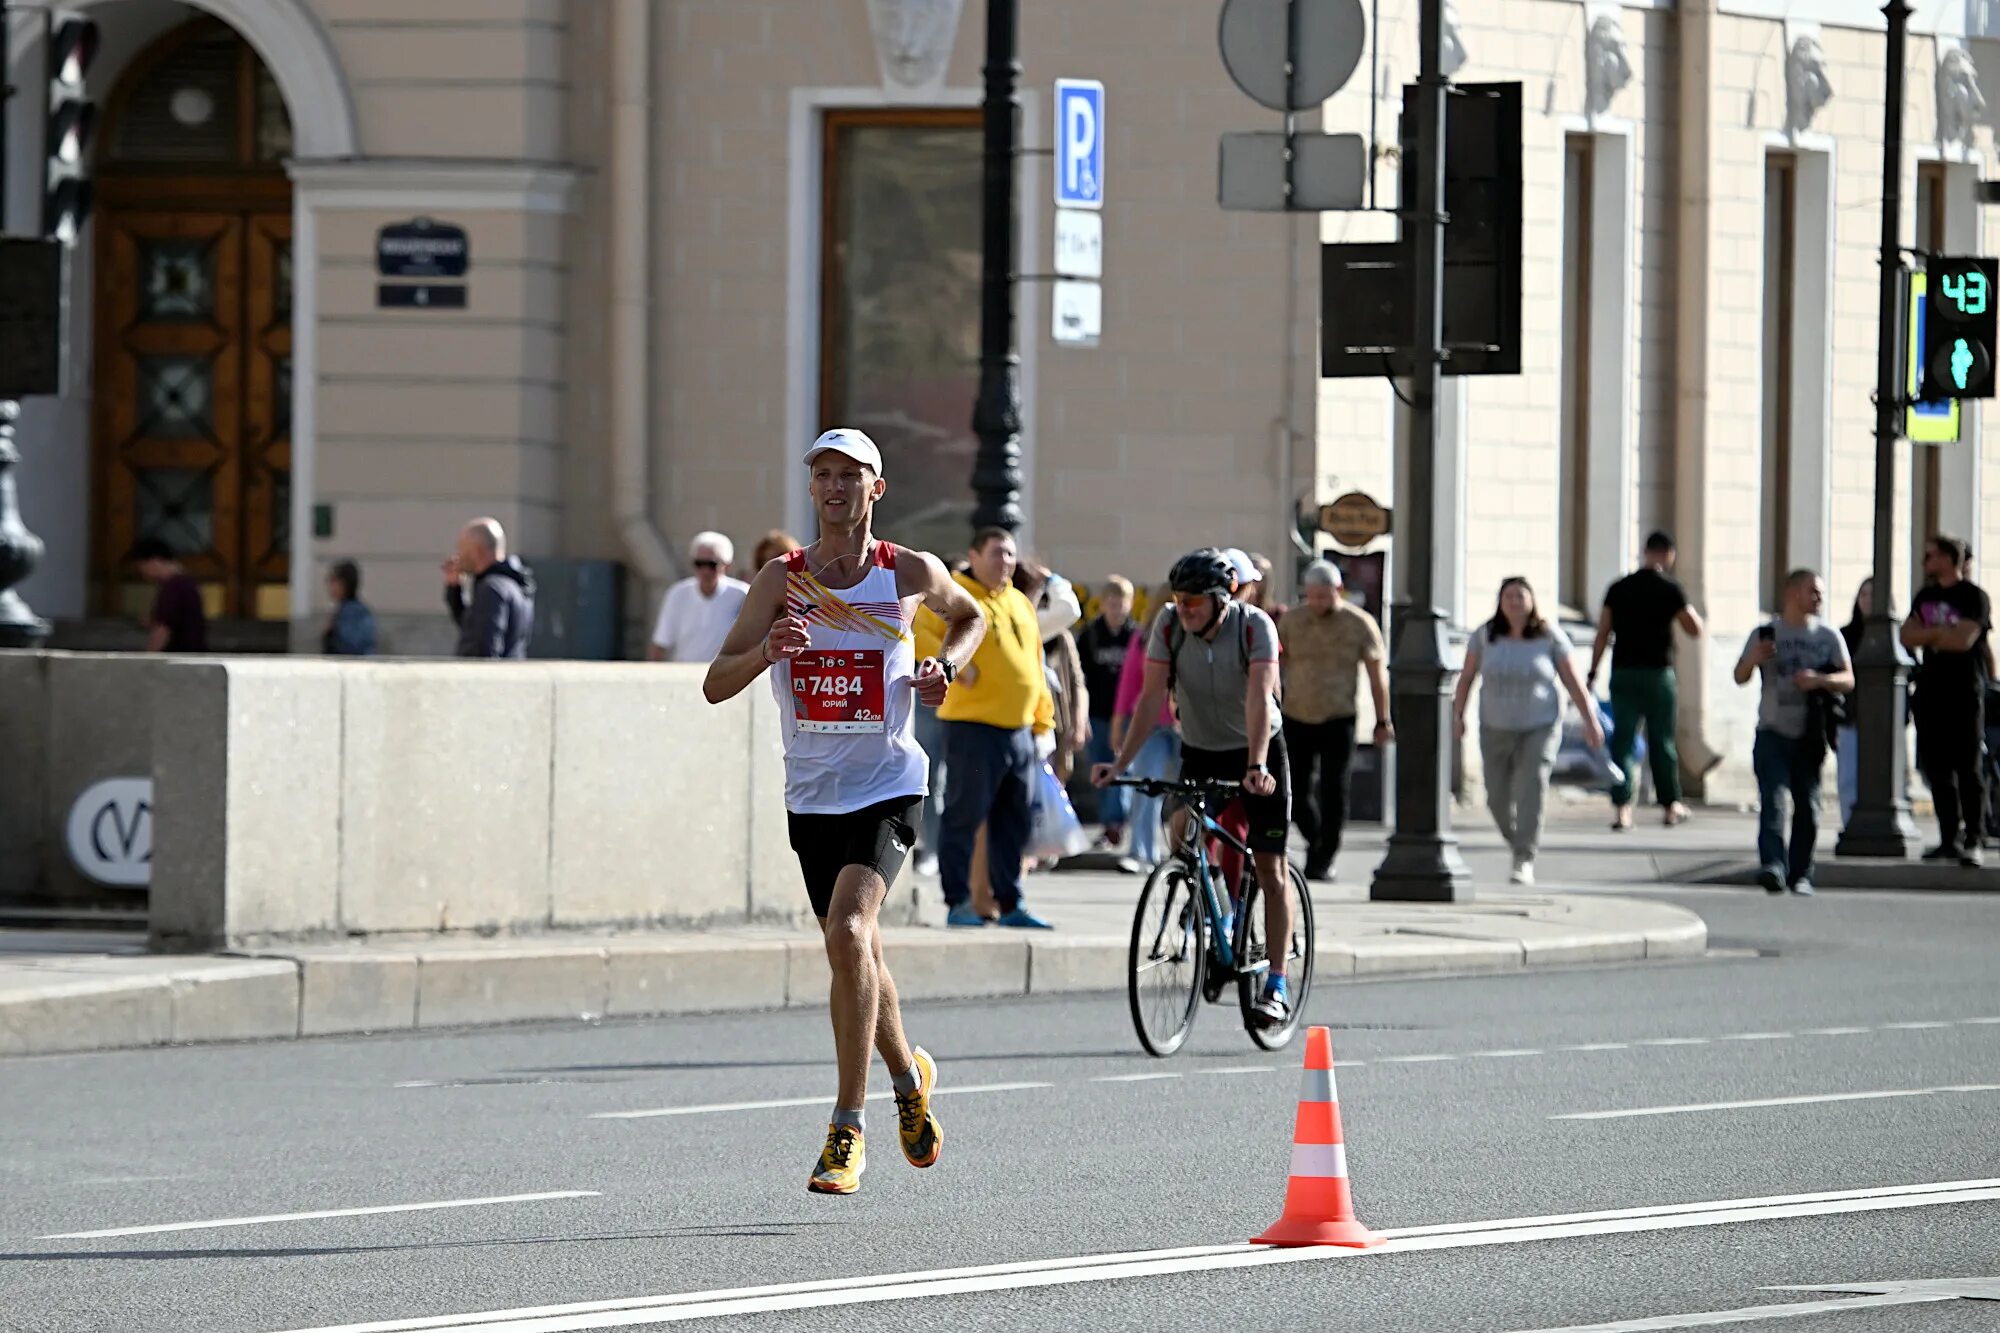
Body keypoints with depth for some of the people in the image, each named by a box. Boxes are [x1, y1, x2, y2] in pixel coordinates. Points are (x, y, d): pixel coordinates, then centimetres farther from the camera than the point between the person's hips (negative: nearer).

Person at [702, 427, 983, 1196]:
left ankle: (848, 1128, -19)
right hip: (811, 794, 3)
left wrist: (946, 666, 2)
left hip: (887, 786, -3)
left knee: (848, 932, -23)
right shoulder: (783, 580, -1)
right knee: (857, 955, 14)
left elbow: (970, 618, 23)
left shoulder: (912, 574, -1)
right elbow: (716, 686, -7)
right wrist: (765, 652, -27)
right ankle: (910, 1077, 43)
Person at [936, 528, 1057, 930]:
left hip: (1019, 731, 7)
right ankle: (958, 903, 1)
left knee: (1015, 822, 9)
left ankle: (1010, 904, 15)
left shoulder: (1021, 603, 19)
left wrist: (1043, 723, 20)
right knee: (965, 816, -3)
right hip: (973, 729, -7)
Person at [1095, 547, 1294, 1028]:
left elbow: (1260, 698, -35)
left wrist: (1257, 766, -48)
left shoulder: (1255, 627, -24)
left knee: (1269, 866, -7)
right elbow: (1152, 698, -19)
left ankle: (1277, 987, -6)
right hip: (1199, 752, 3)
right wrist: (1121, 763, -29)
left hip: (1256, 750, -3)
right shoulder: (1169, 626, -16)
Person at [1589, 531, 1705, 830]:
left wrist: (1592, 674, 7)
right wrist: (1683, 608, 17)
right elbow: (1695, 630, -1)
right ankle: (1671, 806, 20)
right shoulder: (1669, 589, -5)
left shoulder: (1619, 589, 4)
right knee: (1663, 742, 10)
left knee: (1622, 741, 1)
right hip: (1658, 673, -2)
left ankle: (1622, 808, -9)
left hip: (1623, 673, 2)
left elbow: (1602, 634, 3)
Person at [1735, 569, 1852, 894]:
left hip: (1810, 734, 2)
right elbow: (1740, 677, 8)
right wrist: (1754, 659, -13)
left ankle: (1801, 874, 10)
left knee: (1807, 807, 3)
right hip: (1773, 733, -2)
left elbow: (1848, 680, 6)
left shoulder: (1828, 636, 10)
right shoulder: (1765, 634, 7)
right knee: (1772, 801, -16)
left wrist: (1819, 680, -13)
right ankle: (1773, 866, -27)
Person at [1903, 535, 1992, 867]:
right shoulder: (1924, 597, 16)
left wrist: (1927, 635, -5)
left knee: (1967, 768, -7)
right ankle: (1949, 837, 11)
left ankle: (1973, 840, -6)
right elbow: (1908, 636, 6)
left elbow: (1964, 639, -16)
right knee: (1936, 767, 5)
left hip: (1964, 692, -7)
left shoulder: (1973, 597, -5)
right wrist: (1941, 633, -10)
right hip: (1930, 690, 7)